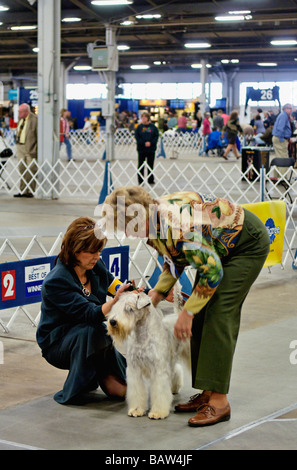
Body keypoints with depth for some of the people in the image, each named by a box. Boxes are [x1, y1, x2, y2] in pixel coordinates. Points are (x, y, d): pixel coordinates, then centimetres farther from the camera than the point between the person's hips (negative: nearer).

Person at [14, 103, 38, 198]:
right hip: (20, 147, 8)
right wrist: (18, 145, 12)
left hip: (30, 148, -8)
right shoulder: (21, 119, 14)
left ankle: (30, 191, 4)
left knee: (31, 171, -2)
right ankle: (23, 191, 12)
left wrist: (36, 149, -15)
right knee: (22, 170, 8)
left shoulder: (35, 119, -11)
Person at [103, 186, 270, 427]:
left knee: (218, 314, -17)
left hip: (249, 244, -9)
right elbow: (176, 257, 9)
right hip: (220, 247, 9)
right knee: (201, 315, 3)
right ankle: (208, 392, 7)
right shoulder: (153, 221, -7)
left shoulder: (178, 225, -36)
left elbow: (213, 271, -30)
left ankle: (219, 401, -17)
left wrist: (187, 313, -24)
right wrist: (157, 293, -3)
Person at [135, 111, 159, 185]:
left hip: (151, 148, 1)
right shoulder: (139, 127, 0)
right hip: (141, 149, -1)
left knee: (150, 165, 6)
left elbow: (156, 136, 1)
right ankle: (140, 181, 8)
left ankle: (151, 180, 16)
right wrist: (144, 143, -16)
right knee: (141, 165, 1)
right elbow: (137, 137, -4)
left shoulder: (153, 127, 2)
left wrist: (150, 143, -14)